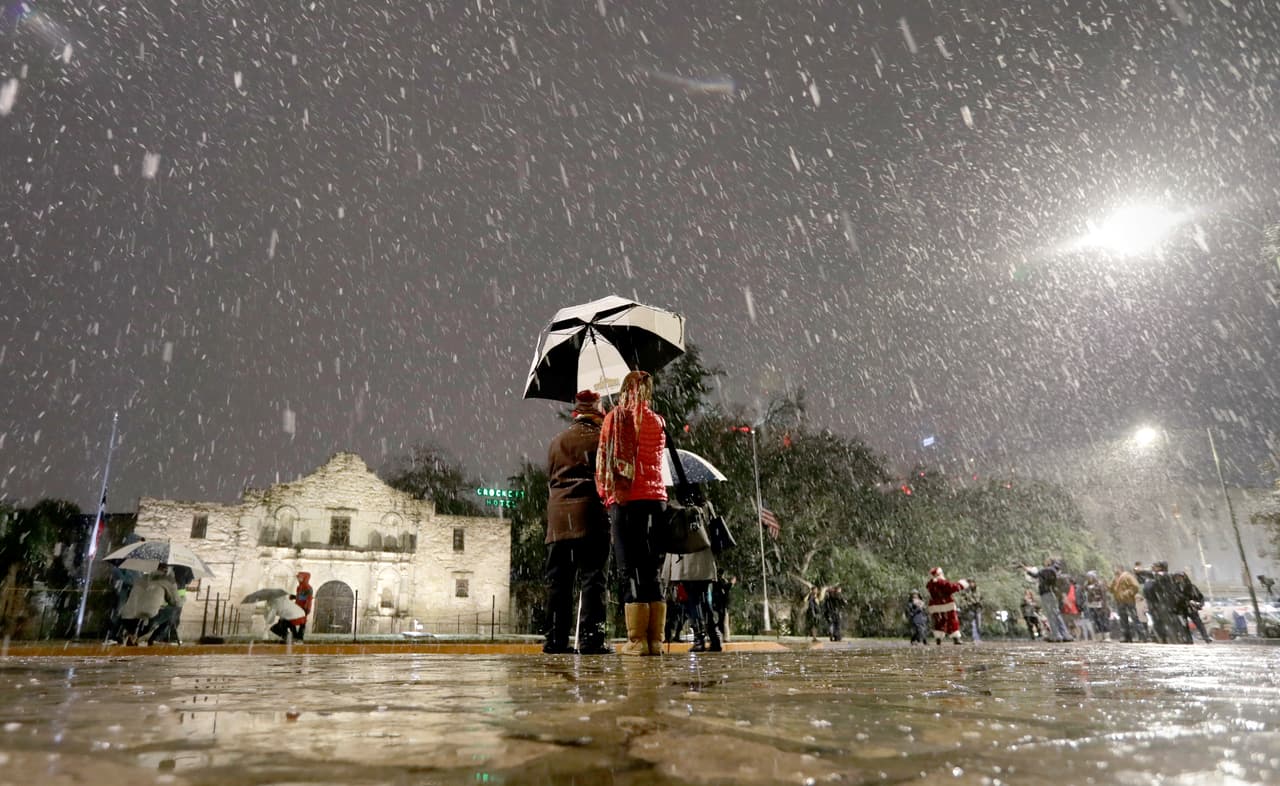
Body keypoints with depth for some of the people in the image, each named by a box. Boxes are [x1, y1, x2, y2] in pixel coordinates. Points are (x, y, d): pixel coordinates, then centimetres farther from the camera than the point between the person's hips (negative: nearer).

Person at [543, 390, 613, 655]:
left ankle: (556, 640, 8)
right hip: (590, 517, -4)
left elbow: (550, 479, 18)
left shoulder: (556, 441, 16)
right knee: (592, 578, -3)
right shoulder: (601, 437, 1)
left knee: (558, 581, 7)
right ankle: (591, 638, -7)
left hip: (558, 517, 4)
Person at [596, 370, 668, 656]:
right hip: (656, 498, 4)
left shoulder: (614, 418, 2)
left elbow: (603, 459, 1)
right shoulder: (658, 422, 11)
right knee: (653, 569, 7)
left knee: (630, 569, -2)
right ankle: (656, 640, 6)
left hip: (625, 500, -3)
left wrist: (605, 494, 8)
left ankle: (637, 640, -4)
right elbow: (655, 458, 15)